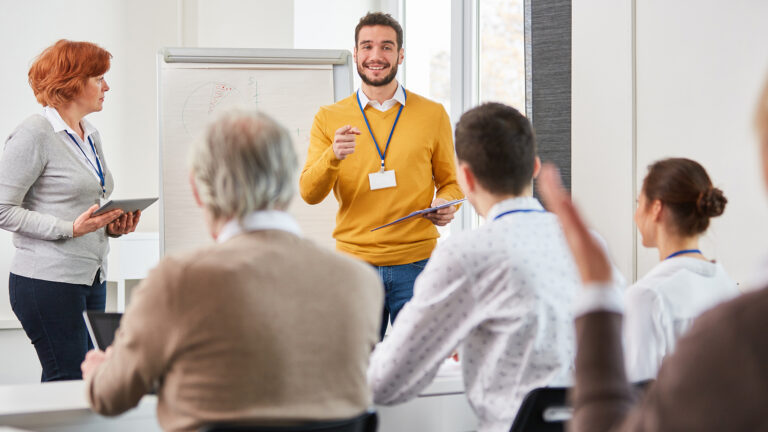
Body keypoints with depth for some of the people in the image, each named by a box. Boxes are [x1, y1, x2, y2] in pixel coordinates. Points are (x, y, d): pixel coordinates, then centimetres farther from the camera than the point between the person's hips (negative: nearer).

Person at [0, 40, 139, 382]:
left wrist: (112, 225, 6)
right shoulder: (35, 135, -10)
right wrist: (71, 228, -20)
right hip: (49, 280, -8)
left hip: (92, 281, 8)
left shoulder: (91, 136, 16)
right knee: (68, 382, -8)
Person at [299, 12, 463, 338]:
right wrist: (333, 156, -20)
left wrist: (446, 205, -7)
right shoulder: (329, 118, 7)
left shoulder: (432, 115, 8)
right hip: (354, 262, 0)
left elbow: (450, 182, 16)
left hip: (416, 264, 0)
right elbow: (309, 193, -1)